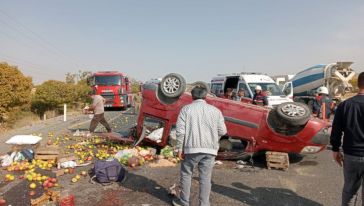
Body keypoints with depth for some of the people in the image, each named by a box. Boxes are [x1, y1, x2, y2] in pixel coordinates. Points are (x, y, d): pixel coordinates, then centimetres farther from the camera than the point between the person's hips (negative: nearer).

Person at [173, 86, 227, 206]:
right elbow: (222, 131, 4)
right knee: (205, 177, 8)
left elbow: (180, 130, -7)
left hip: (192, 147, -1)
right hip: (209, 149, 2)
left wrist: (180, 148, 0)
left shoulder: (186, 109, 1)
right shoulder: (215, 110, 6)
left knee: (186, 174, 15)